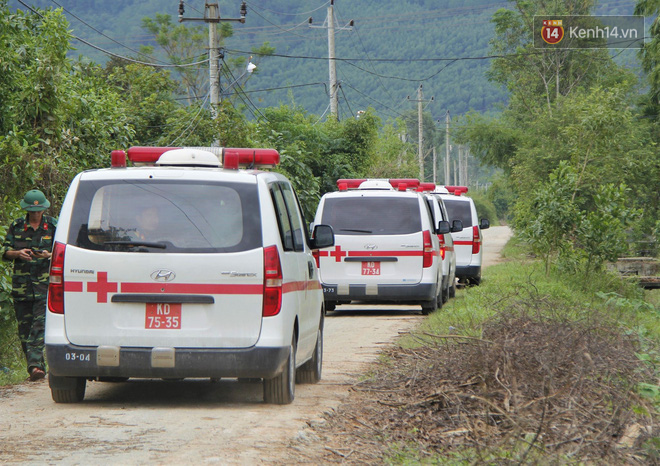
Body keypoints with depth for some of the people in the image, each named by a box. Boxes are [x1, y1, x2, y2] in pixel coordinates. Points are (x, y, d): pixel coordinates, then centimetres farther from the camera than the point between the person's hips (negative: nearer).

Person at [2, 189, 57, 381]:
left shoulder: (53, 226, 4)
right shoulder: (16, 226, 8)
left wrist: (49, 255, -15)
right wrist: (18, 253, -11)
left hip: (45, 284, -3)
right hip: (21, 284, 3)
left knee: (40, 324, -14)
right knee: (24, 328, 3)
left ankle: (35, 364, -20)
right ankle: (36, 366, 10)